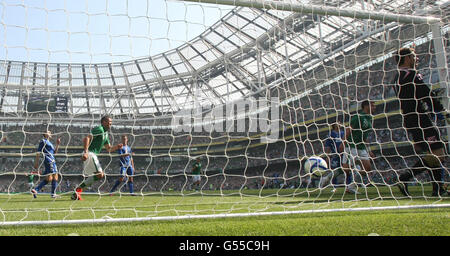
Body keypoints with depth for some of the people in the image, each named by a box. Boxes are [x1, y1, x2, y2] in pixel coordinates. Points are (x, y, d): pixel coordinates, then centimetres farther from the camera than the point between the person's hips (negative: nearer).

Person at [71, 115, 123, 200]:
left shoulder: (105, 134, 22)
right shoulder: (99, 129, -9)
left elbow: (109, 149, 25)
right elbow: (87, 138, -20)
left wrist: (116, 147, 6)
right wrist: (85, 152, -30)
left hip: (93, 155, 10)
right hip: (89, 154, -10)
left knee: (89, 178, 14)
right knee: (99, 175, -16)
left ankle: (76, 194, 14)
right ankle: (78, 189, -15)